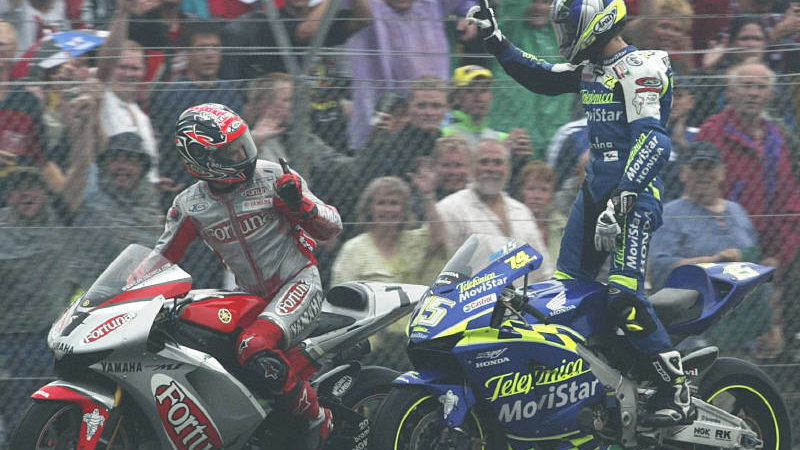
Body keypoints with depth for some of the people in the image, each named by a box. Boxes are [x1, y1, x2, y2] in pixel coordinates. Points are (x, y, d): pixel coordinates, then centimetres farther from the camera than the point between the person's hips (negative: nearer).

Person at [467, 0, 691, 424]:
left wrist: (623, 198, -30)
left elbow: (652, 138, -22)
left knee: (624, 297, -21)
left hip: (635, 189, -10)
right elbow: (541, 78, 33)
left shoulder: (640, 68, -12)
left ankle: (676, 394, -19)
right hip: (596, 185, 10)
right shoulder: (589, 68, 16)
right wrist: (494, 40, 27)